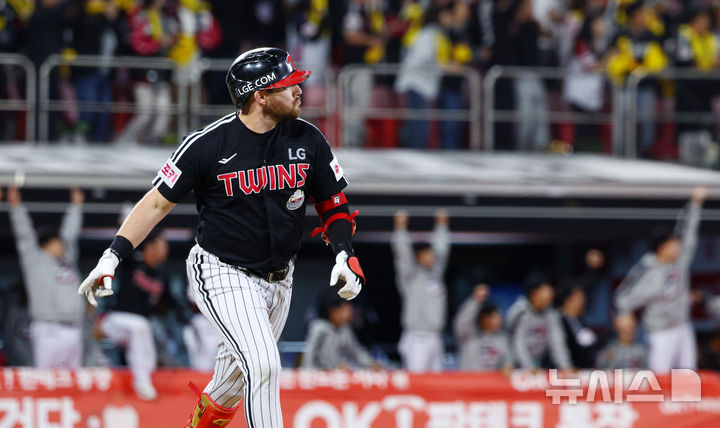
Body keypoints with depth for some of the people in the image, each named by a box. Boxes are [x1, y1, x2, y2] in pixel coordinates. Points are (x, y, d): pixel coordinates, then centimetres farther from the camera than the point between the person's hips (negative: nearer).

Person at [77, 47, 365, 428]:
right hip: (222, 274, -5)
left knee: (239, 368, 18)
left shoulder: (308, 140, -4)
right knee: (263, 366, -21)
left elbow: (332, 202, 8)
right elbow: (158, 202, -9)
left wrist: (344, 254, -9)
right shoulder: (207, 144, -17)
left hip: (277, 279, 5)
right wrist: (112, 256, -17)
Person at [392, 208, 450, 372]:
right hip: (417, 339, -7)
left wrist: (441, 226, 30)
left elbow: (441, 250, 26)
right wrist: (400, 228, -19)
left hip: (434, 338, 7)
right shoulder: (411, 277, -1)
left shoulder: (435, 274, 16)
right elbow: (403, 254, -11)